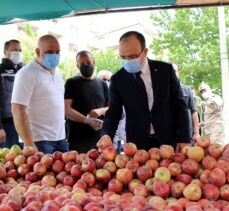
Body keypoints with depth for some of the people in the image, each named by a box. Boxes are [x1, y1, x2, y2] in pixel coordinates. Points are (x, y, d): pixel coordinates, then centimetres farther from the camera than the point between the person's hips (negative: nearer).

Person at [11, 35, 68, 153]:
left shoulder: (56, 72, 12)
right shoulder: (27, 74, -11)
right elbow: (18, 110, -17)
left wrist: (62, 135, 16)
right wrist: (29, 144, -21)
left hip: (60, 139, 7)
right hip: (39, 142, -7)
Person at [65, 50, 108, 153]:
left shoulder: (102, 84, 15)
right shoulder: (71, 83, 3)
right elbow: (67, 110, -7)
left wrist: (101, 111, -8)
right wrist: (87, 120, -20)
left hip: (100, 138, 3)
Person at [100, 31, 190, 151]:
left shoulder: (165, 69, -1)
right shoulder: (118, 79, 0)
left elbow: (179, 104, 1)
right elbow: (113, 112, 0)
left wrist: (184, 138, -5)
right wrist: (107, 134, -20)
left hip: (168, 141, 0)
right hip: (137, 144, 0)